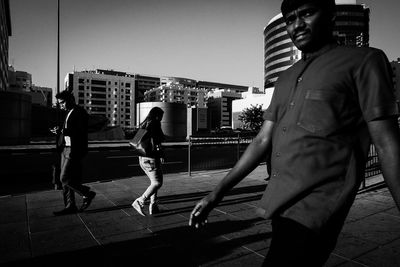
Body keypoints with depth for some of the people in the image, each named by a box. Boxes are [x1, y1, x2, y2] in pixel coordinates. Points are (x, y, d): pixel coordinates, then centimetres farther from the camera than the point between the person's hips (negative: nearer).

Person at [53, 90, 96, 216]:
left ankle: (87, 194, 10)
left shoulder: (80, 112, -12)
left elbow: (81, 132, -20)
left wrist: (64, 131, -23)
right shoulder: (69, 113, 18)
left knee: (65, 178, -8)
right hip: (66, 149, 10)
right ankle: (70, 206, 19)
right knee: (65, 179, 10)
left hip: (74, 151, -10)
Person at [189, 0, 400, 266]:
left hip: (316, 207, -6)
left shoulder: (363, 61, -3)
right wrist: (216, 194, 7)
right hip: (279, 204, 7)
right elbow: (263, 141, 10)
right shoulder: (286, 79, 14)